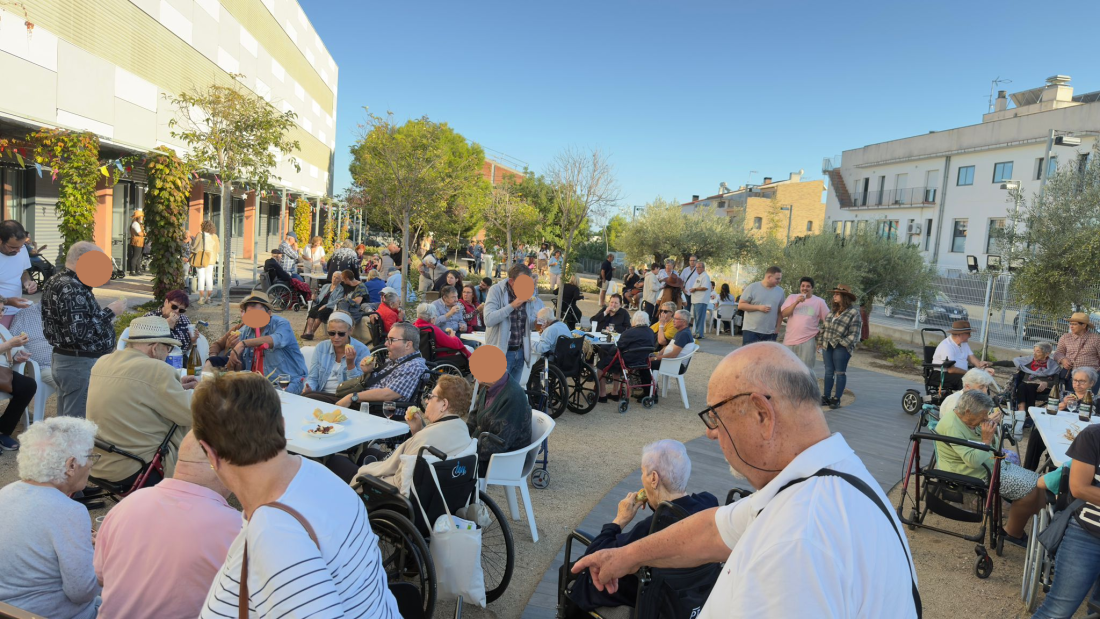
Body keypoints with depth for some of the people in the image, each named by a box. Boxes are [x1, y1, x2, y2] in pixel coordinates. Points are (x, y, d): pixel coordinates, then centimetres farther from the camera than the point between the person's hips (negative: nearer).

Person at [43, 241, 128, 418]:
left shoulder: (56, 282, 13)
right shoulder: (71, 289, -19)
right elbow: (80, 331, -27)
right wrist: (110, 312, -18)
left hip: (65, 359, 11)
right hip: (80, 364, -11)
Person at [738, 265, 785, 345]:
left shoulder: (780, 291, 6)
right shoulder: (752, 287, -5)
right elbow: (740, 305, -6)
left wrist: (777, 327, 4)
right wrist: (759, 307, -15)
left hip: (770, 333, 4)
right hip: (751, 331, -4)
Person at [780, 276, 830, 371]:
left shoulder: (819, 301, 4)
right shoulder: (792, 298, 7)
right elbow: (783, 314, -6)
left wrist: (821, 331, 1)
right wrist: (796, 302, -14)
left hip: (808, 341, -2)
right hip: (790, 340, 2)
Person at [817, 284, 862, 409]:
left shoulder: (853, 312, -9)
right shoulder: (833, 310, 12)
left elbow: (854, 333, -11)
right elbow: (824, 326, 18)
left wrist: (843, 343, -20)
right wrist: (820, 341, 13)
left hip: (841, 347, -6)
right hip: (827, 346, 6)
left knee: (840, 372, 2)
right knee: (829, 371, 9)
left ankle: (837, 399, 8)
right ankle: (826, 397, 16)